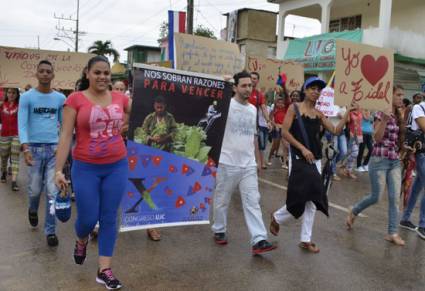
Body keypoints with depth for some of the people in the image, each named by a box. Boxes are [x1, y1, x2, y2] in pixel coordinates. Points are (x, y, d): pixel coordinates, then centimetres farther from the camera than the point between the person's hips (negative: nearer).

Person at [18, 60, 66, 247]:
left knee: (52, 192, -2)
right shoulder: (26, 97, 0)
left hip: (54, 148, 1)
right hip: (35, 148, -1)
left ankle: (50, 231, 8)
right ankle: (33, 210, 44)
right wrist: (25, 148, -19)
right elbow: (22, 124, -7)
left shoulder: (60, 98, 6)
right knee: (35, 189, 10)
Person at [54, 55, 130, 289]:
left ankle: (104, 270, 20)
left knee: (109, 218, 7)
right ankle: (81, 241, 42)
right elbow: (65, 135, -7)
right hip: (86, 168, -2)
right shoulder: (75, 99, -6)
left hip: (117, 166, 3)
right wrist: (59, 169, -10)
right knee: (88, 218, 4)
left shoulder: (119, 98, 3)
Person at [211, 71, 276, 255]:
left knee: (252, 201, 1)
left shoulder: (253, 109, 12)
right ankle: (219, 230, 31)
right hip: (227, 163, -5)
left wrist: (254, 158, 21)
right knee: (222, 200, 10)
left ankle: (258, 240, 1)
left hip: (248, 164, 5)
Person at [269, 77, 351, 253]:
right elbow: (285, 132, -11)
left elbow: (336, 131, 6)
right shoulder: (294, 108, -4)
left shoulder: (319, 114, 10)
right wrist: (302, 148, -17)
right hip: (298, 158, -5)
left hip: (315, 159, 6)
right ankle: (277, 217, 24)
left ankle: (306, 240, 16)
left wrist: (346, 115, -6)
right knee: (300, 197, -7)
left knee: (312, 200, 6)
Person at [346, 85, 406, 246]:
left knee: (395, 197, 1)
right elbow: (377, 138, -16)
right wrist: (384, 120, -26)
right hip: (380, 160, -6)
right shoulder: (381, 114, -9)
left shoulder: (398, 116, 12)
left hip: (395, 161, 6)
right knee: (375, 197, -1)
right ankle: (353, 212, 25)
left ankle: (392, 233, 7)